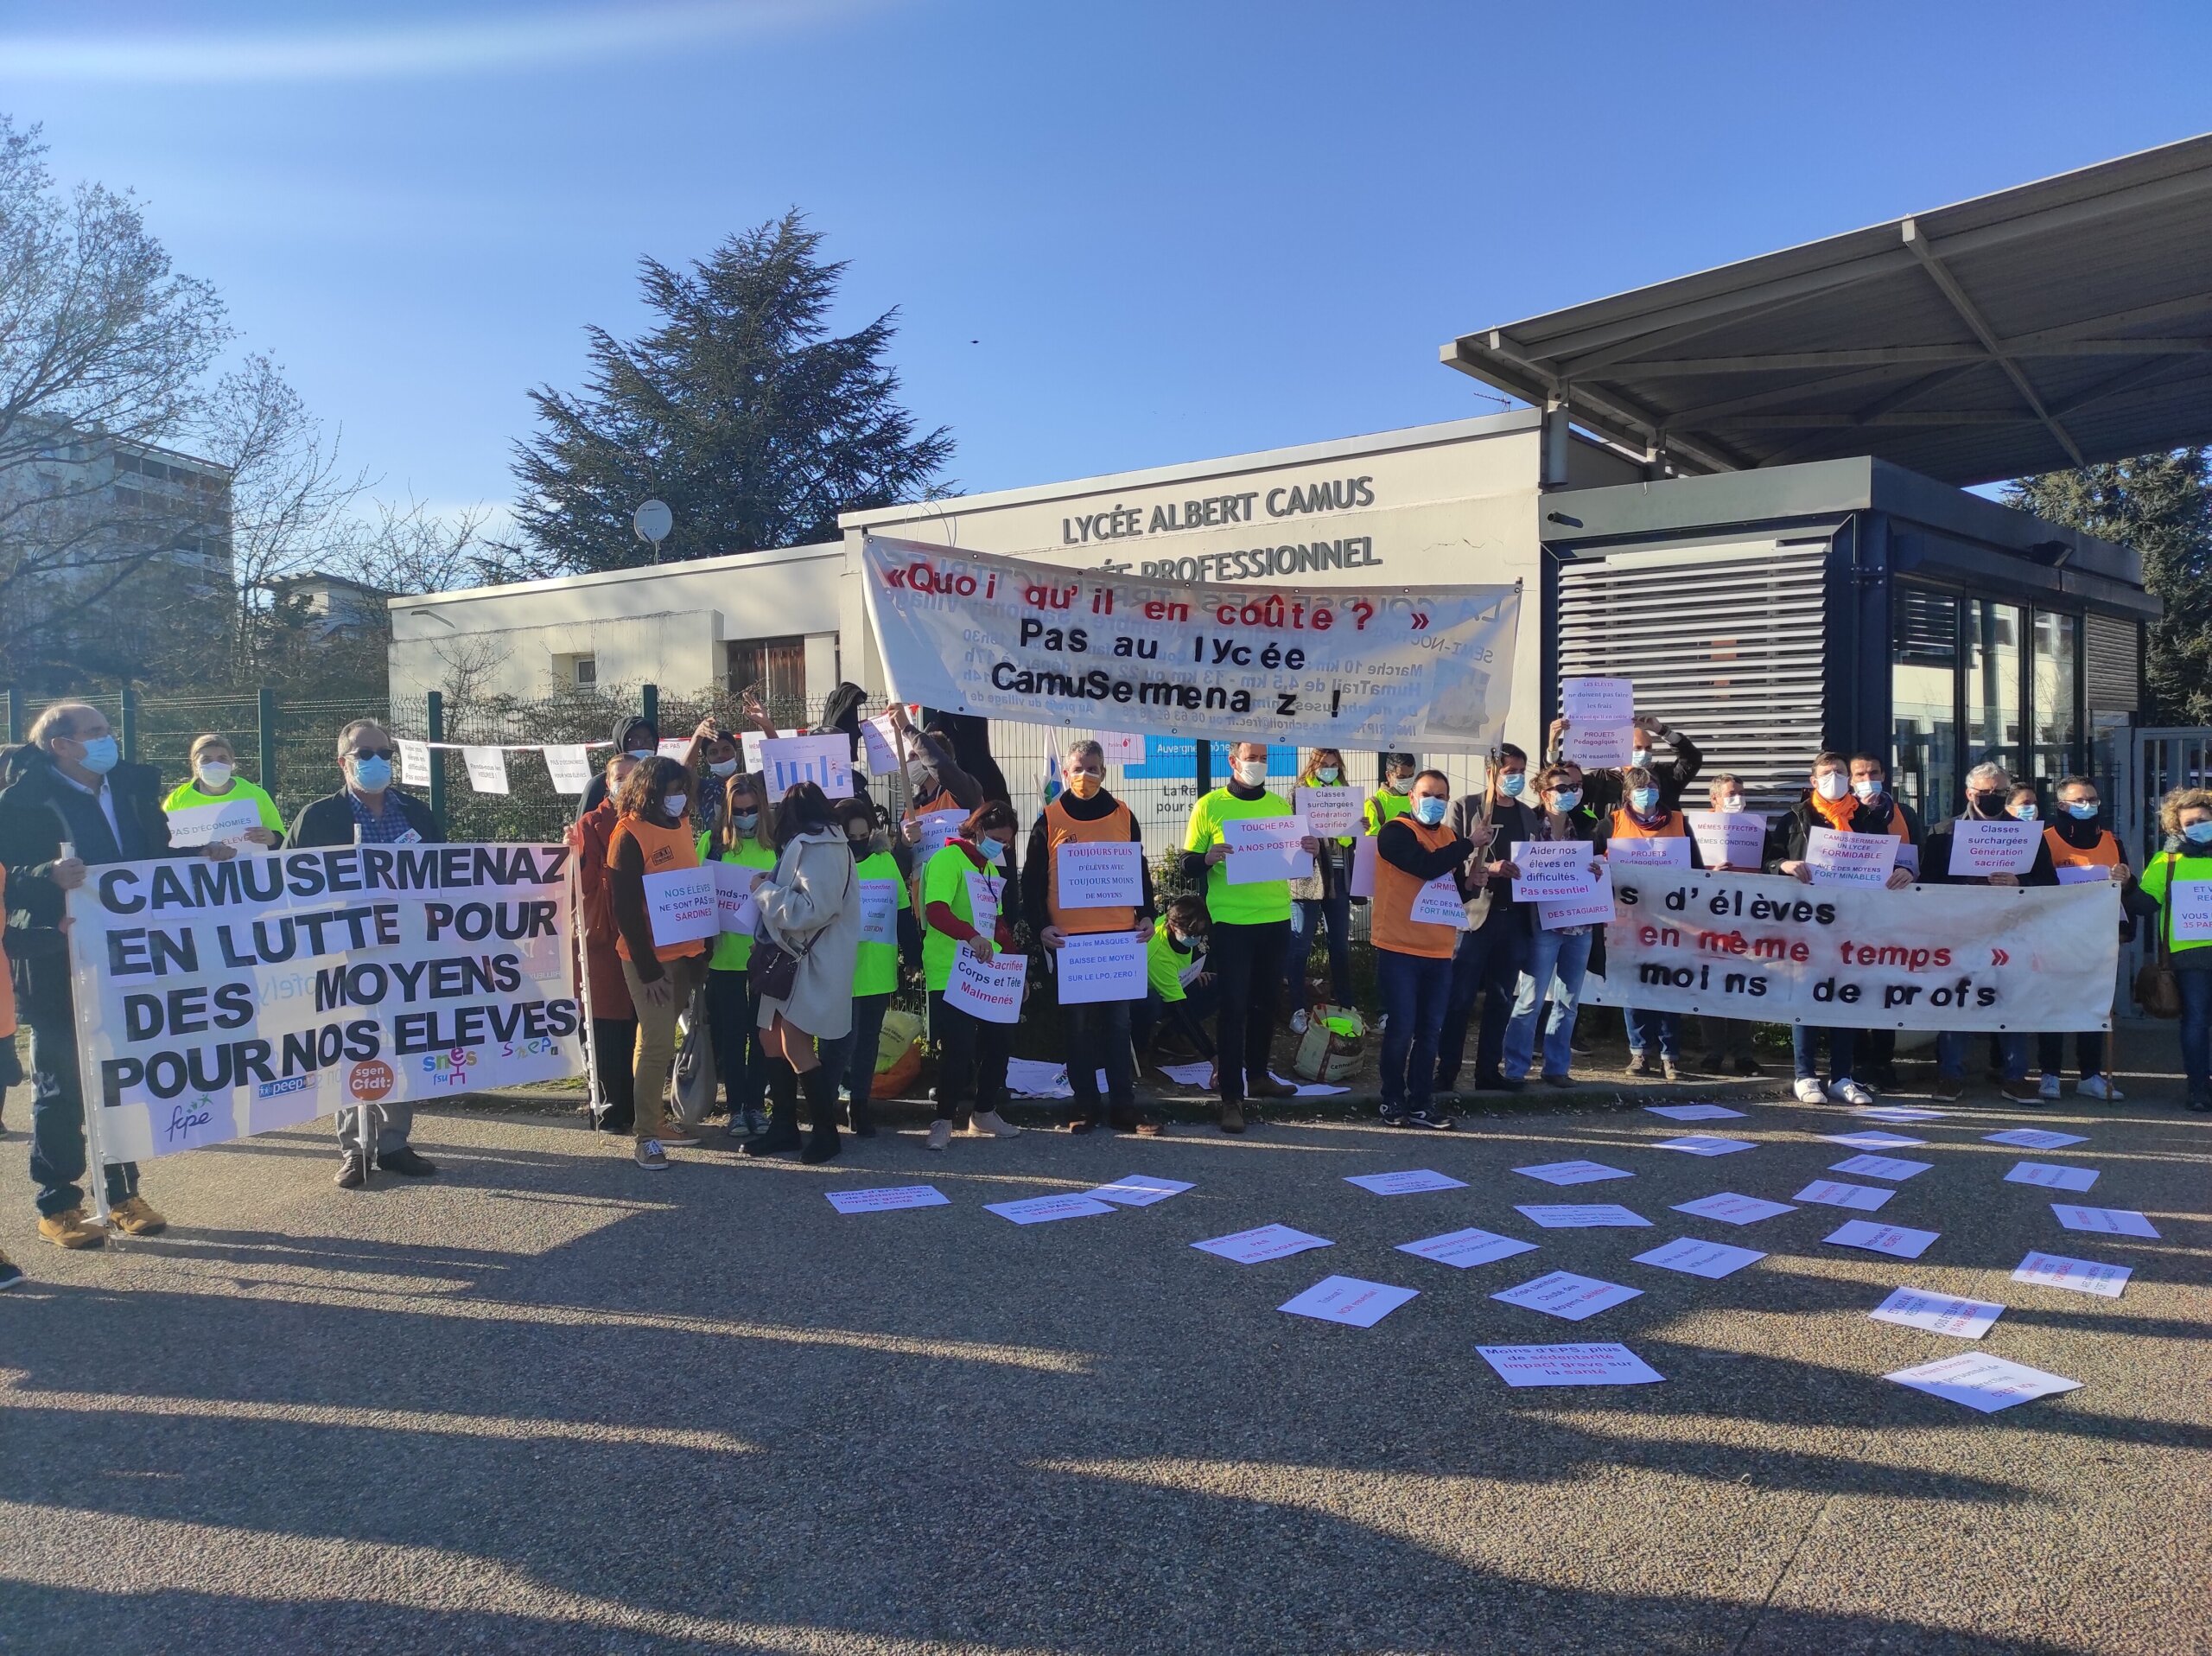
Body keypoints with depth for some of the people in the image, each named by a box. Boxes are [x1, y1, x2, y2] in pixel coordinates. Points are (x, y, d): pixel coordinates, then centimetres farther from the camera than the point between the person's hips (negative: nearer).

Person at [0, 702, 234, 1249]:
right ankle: (57, 1207, 14)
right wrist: (49, 876, -33)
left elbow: (159, 857, 14)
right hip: (58, 964, -6)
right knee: (60, 1084, 3)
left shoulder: (133, 788, 8)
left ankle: (125, 1194, 24)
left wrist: (202, 854, -3)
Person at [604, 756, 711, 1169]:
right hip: (648, 956, -6)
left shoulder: (681, 824, 8)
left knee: (661, 1038, 13)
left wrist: (702, 947, 11)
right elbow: (624, 907, -14)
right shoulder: (629, 834, -13)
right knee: (657, 1042, -7)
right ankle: (645, 1135, 2)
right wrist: (647, 970, -14)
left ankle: (656, 1117, 22)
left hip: (685, 951, 7)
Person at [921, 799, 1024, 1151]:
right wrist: (971, 935, -40)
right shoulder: (947, 860, -10)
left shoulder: (990, 867, 17)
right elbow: (935, 911, -25)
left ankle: (984, 1111, 27)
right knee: (958, 1048, -9)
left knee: (998, 1039, 11)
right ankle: (943, 1120, 7)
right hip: (950, 976, -8)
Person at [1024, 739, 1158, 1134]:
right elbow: (1032, 879, 2)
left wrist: (1146, 916, 4)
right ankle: (1085, 1106, 12)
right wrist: (1041, 925, -8)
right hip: (1068, 938, -1)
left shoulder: (1123, 815, 9)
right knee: (1077, 1024, 4)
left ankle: (1123, 1104, 10)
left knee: (1118, 1021, 4)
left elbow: (1140, 871, 15)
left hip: (1119, 935, 1)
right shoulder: (1050, 819, 3)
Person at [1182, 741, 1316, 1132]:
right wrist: (1208, 858, -25)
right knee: (1233, 1007, -5)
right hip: (1231, 923, -5)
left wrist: (1310, 850, -5)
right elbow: (1188, 864, -4)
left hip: (1276, 920, 5)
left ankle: (1257, 1075, 31)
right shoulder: (1209, 806, -3)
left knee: (1265, 1002, 15)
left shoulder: (1280, 805, 10)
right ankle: (1231, 1096, -1)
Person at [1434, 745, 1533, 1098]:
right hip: (1474, 915, -5)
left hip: (1514, 918, 5)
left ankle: (1488, 1071, 17)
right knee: (1459, 1000, -3)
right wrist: (1487, 868, -19)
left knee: (1501, 999, 9)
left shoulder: (1528, 815, 16)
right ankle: (1445, 1075, 1)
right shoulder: (1464, 807, 0)